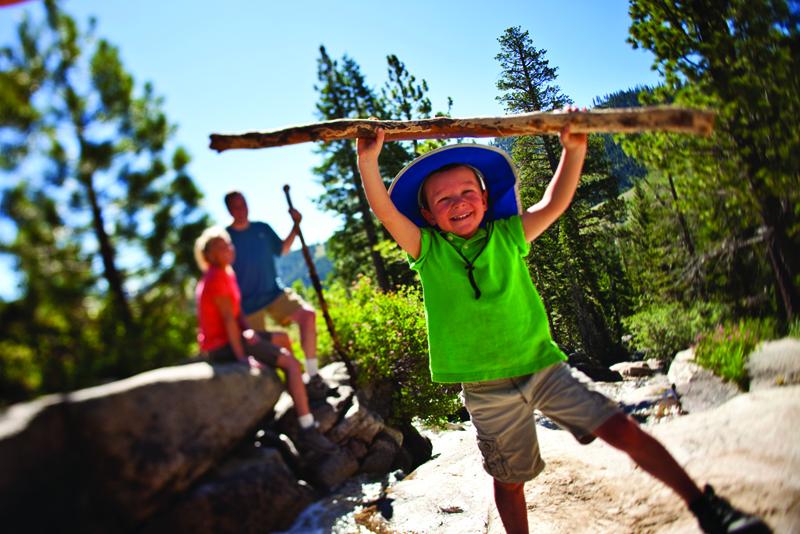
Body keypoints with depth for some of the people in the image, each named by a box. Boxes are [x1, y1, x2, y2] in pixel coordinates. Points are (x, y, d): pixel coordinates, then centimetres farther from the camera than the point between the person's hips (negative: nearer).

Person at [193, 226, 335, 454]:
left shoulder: (225, 274, 15)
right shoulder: (217, 277, -16)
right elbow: (228, 318, -22)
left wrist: (248, 331, -7)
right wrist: (241, 356, -25)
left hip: (227, 339, 11)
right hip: (223, 346, -11)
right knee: (292, 364, -15)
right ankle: (308, 432, -16)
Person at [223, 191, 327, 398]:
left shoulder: (262, 228, 6)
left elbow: (282, 249, 20)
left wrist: (296, 225, 8)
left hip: (274, 293, 3)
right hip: (248, 303, -2)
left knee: (308, 314, -20)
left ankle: (313, 375, -15)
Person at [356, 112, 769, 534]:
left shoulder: (508, 236, 3)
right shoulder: (428, 250, -2)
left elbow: (554, 203, -5)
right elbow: (385, 211, -14)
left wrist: (574, 150, -18)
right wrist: (368, 161, -27)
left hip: (542, 368, 1)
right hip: (487, 391, -1)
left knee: (623, 431, -5)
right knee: (509, 480, 12)